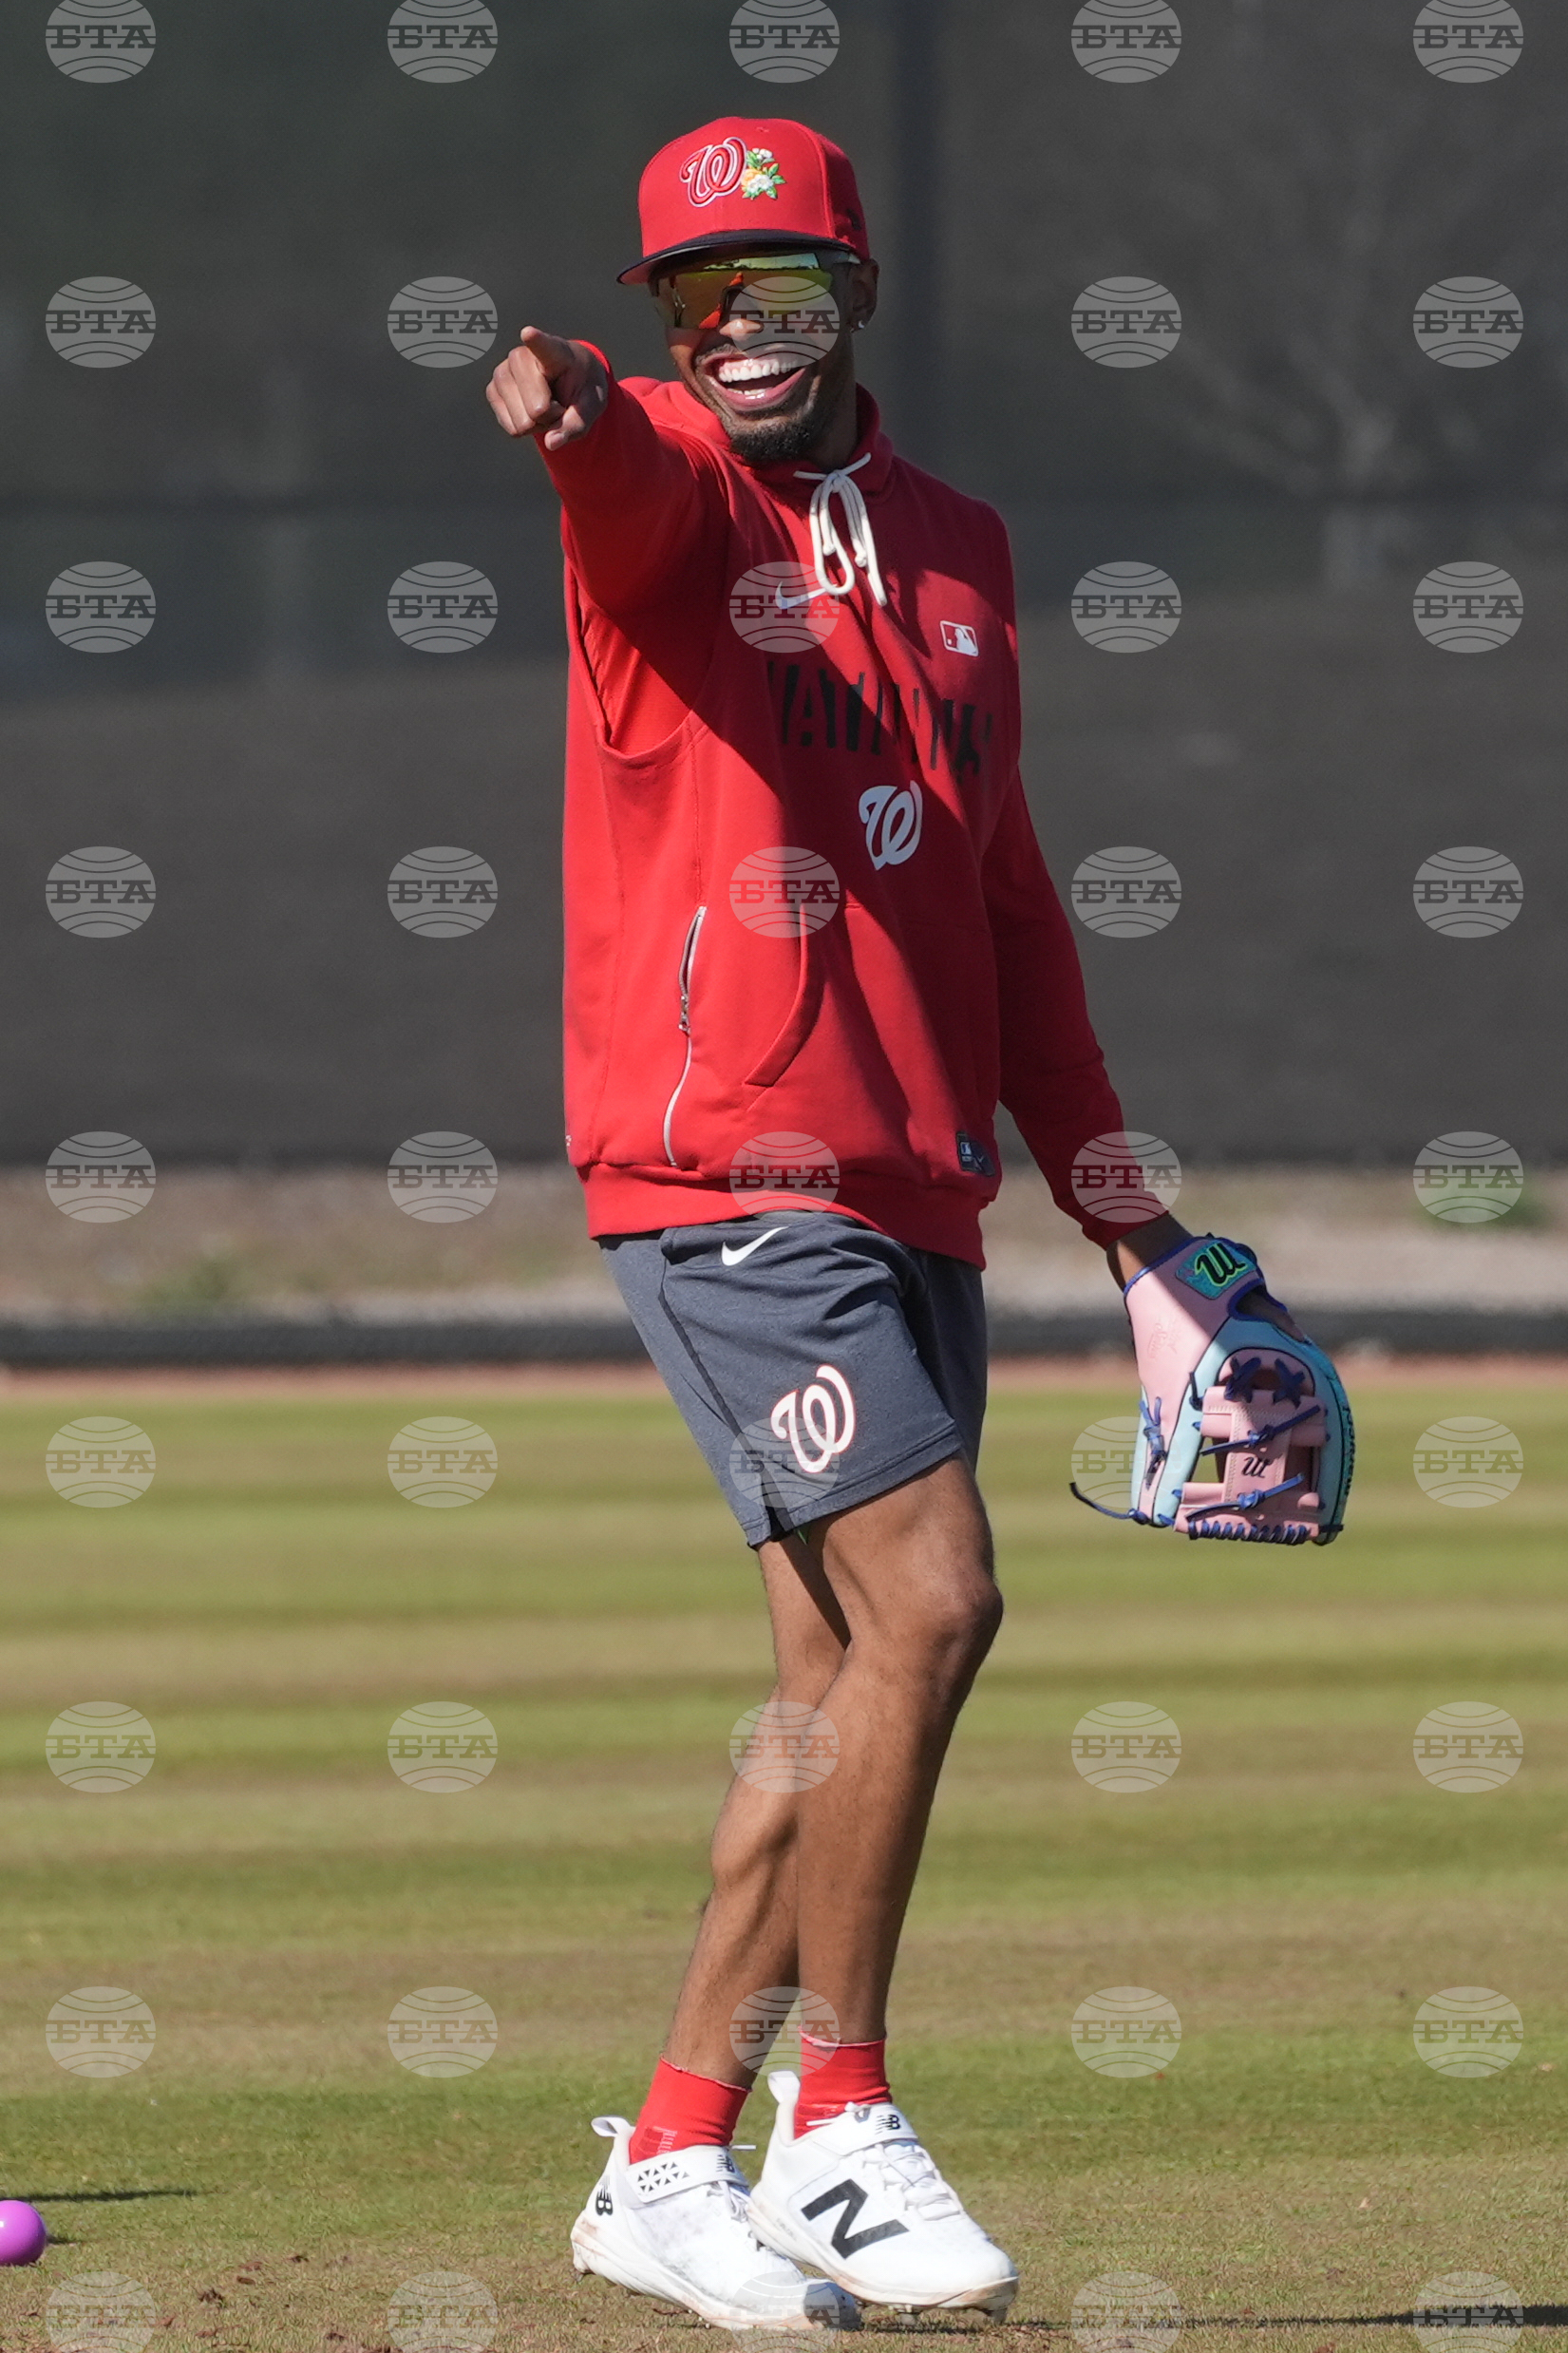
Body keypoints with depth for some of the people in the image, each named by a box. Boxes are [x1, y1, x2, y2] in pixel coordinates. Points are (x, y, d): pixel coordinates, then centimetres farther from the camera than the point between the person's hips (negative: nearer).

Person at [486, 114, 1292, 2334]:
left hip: (916, 1195, 7)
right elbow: (631, 473, -29)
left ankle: (673, 2166, 13)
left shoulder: (959, 546, 16)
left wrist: (1118, 1209, 21)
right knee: (927, 1600, -18)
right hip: (724, 1176, -7)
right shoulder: (667, 494, -3)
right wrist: (570, 408, -54)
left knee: (849, 1687, 6)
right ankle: (836, 2126, -7)